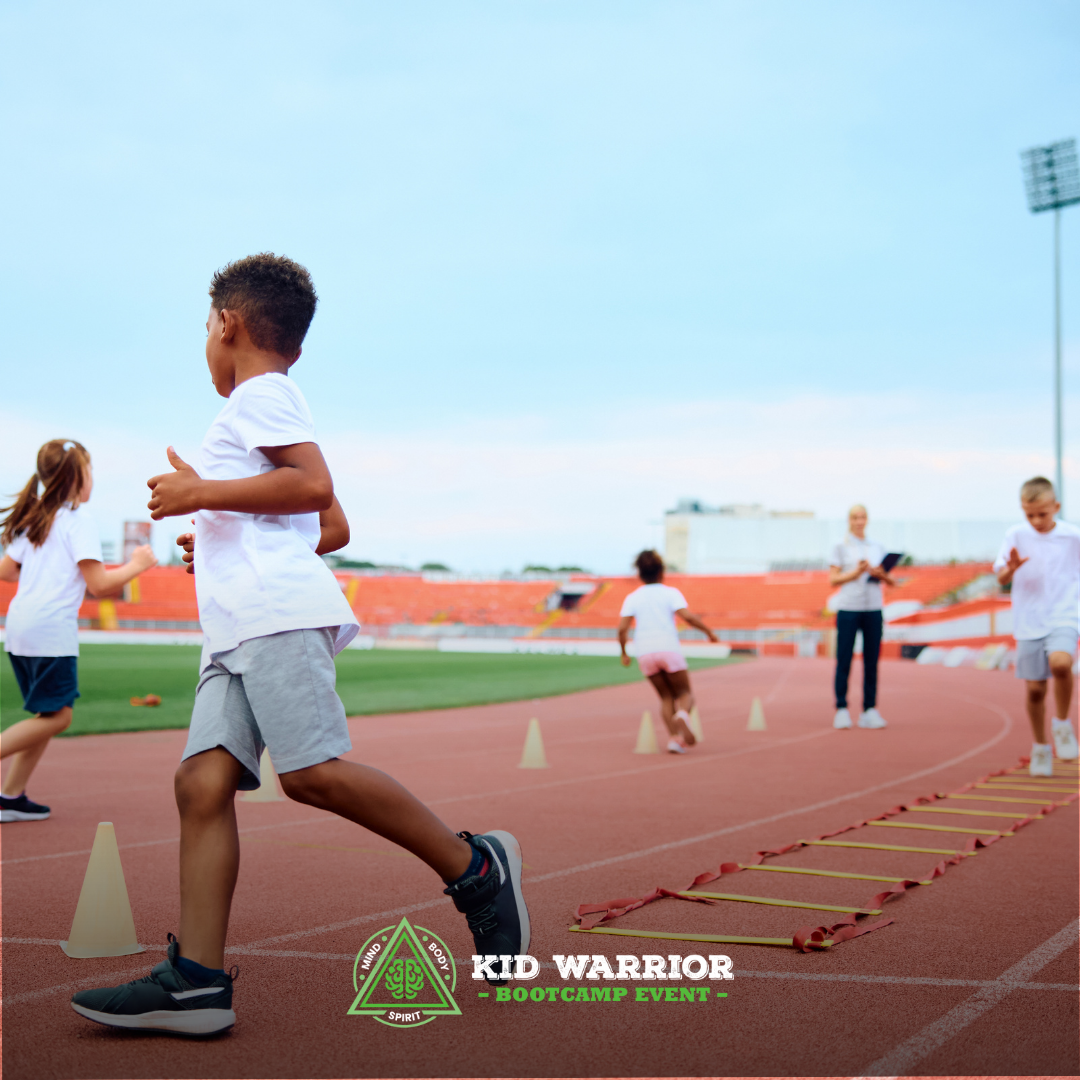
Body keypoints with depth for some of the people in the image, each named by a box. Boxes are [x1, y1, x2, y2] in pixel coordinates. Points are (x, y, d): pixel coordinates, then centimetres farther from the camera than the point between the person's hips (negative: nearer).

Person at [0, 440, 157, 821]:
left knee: (49, 715, 14)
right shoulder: (80, 519, -6)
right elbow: (99, 583, -11)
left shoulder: (35, 519, 17)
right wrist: (137, 565, 3)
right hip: (51, 628, -8)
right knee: (56, 717, -2)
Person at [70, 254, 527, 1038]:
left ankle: (476, 868, -7)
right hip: (238, 627, 10)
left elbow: (315, 484, -13)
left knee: (312, 772, -20)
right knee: (203, 781, -5)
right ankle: (197, 980, -13)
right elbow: (335, 529, 36)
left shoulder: (259, 394, 4)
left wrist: (201, 494, -8)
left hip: (279, 612, -10)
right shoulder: (274, 406, 33)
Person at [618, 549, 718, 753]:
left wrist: (624, 653, 13)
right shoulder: (671, 593, 4)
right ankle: (682, 716, -25)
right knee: (685, 693, 9)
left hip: (645, 653, 3)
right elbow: (687, 616, -11)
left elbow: (622, 628, 1)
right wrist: (708, 631, 2)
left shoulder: (632, 598, 11)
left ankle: (674, 737, -1)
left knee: (666, 697, 15)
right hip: (669, 649, -3)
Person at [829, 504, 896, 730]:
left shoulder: (878, 548, 14)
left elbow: (891, 580, 12)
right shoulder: (840, 547, 4)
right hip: (848, 609, -3)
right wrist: (856, 572, -15)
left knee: (872, 661, 1)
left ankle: (870, 710, 4)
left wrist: (881, 574, -9)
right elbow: (833, 579, -2)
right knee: (844, 661, -4)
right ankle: (842, 710, 0)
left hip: (873, 609, 3)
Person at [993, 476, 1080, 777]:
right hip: (1029, 623, 2)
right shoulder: (1016, 535, -1)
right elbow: (1001, 579, -3)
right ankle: (1041, 747, 24)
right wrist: (1011, 568, -23)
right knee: (1035, 688, 3)